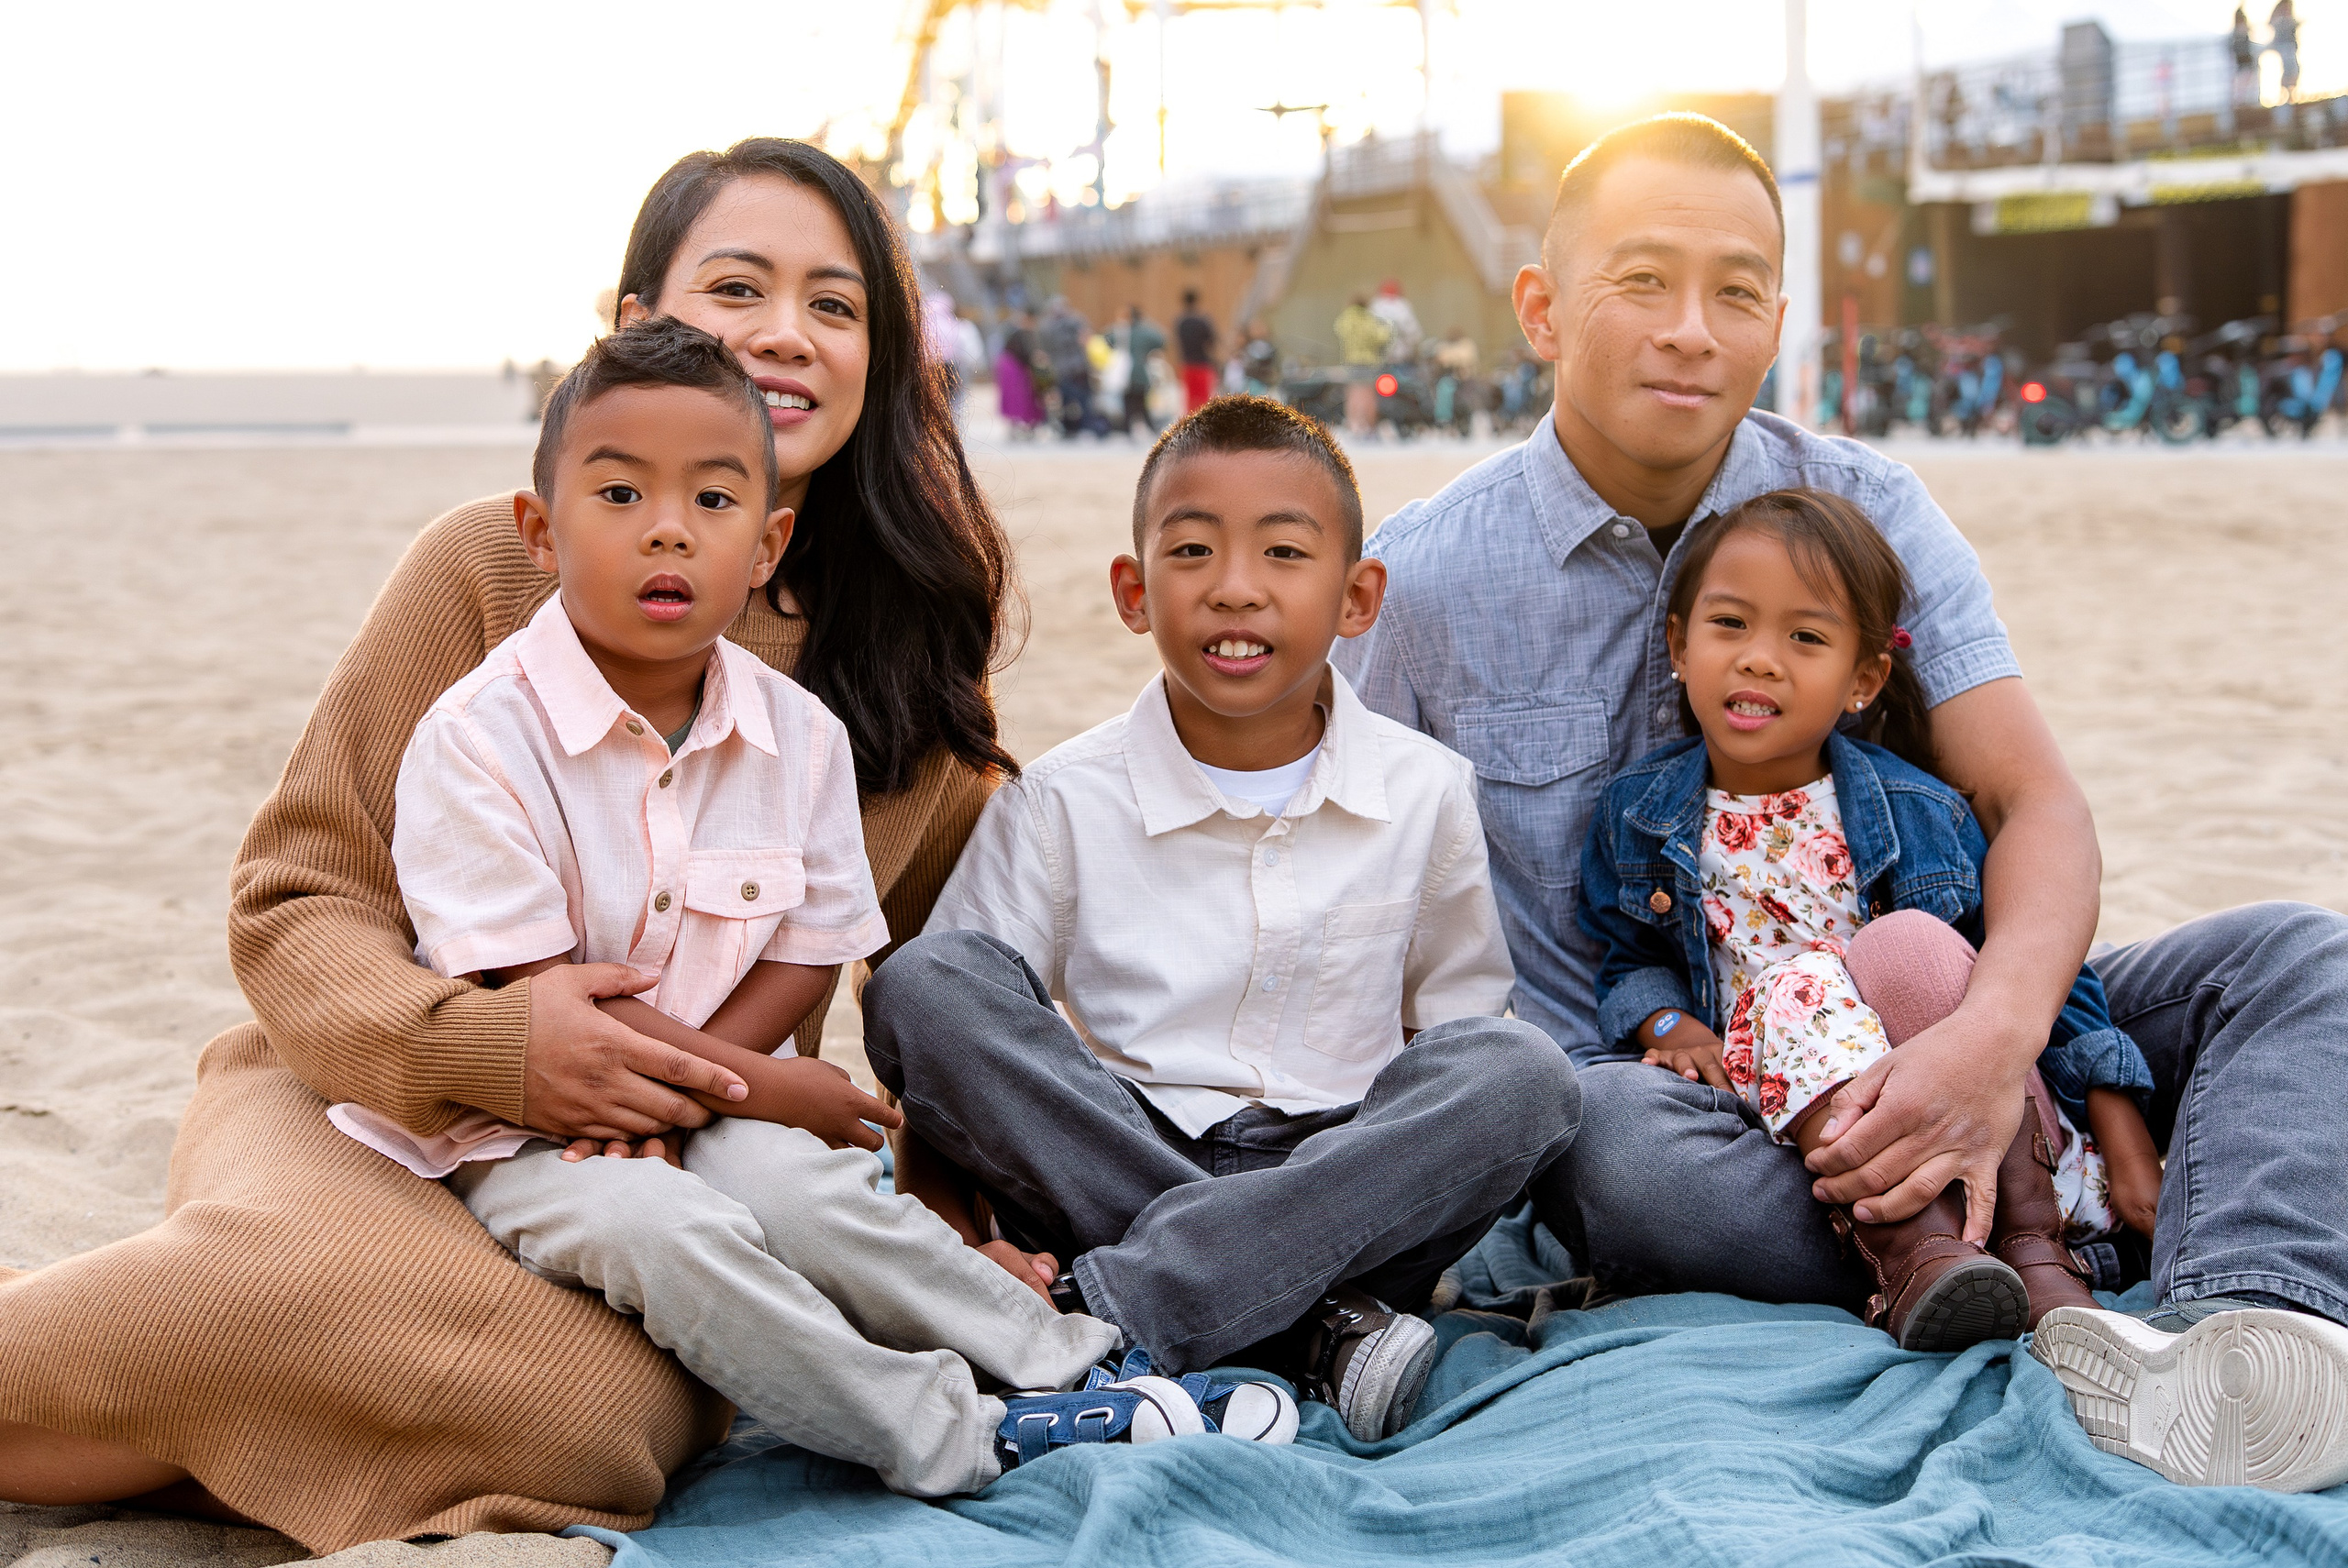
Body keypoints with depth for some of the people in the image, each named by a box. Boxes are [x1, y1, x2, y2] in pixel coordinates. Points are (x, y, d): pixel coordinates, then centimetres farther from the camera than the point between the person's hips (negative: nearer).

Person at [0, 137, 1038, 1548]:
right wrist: (474, 1040, -23)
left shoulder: (911, 650, 5)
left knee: (605, 1414, -33)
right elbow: (297, 902, -4)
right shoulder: (494, 566, -6)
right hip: (386, 1104, -3)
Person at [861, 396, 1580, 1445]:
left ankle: (1102, 1316, -31)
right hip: (1106, 1180, 0)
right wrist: (940, 1201, -18)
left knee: (1527, 1074, -27)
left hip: (1342, 1186, 1)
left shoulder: (1424, 794, 5)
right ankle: (1308, 1323, -29)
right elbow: (944, 1038, 0)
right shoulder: (1060, 800, 1)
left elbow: (1460, 1020, 13)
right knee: (921, 984, -23)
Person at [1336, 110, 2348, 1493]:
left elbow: (2035, 801, -6)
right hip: (1630, 1079, -3)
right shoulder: (1421, 580, -4)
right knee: (1621, 1142, -39)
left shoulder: (1868, 511, 2)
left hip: (1891, 1053, 3)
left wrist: (1995, 1033, -28)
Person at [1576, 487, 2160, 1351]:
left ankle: (2032, 1241, -26)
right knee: (1796, 986, -30)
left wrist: (2125, 1145, -2)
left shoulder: (1918, 814, -1)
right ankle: (1910, 1246, -40)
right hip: (1784, 1103, 1)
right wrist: (1670, 1025, -8)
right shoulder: (1636, 817, 4)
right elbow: (1627, 960, 17)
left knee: (1911, 943, -30)